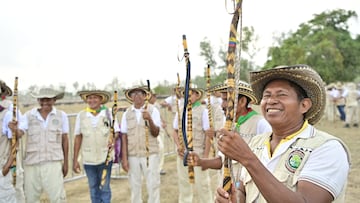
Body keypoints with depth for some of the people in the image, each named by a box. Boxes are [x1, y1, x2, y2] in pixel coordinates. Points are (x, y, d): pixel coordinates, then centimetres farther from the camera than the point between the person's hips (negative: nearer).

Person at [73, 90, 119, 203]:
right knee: (93, 189, 12)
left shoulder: (109, 113, -4)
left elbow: (116, 132, 2)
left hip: (105, 157, -1)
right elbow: (78, 138, 4)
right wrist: (75, 160, 3)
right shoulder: (81, 115, 0)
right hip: (88, 159, 2)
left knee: (104, 188, 4)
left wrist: (113, 140, -21)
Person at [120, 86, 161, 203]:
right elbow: (124, 137, 5)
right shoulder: (127, 113, 5)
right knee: (134, 186, 9)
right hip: (132, 155, 2)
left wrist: (149, 119, -25)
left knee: (153, 186, 1)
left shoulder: (153, 110, -2)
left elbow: (156, 133, -8)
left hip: (150, 154, -2)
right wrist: (124, 158, 1)